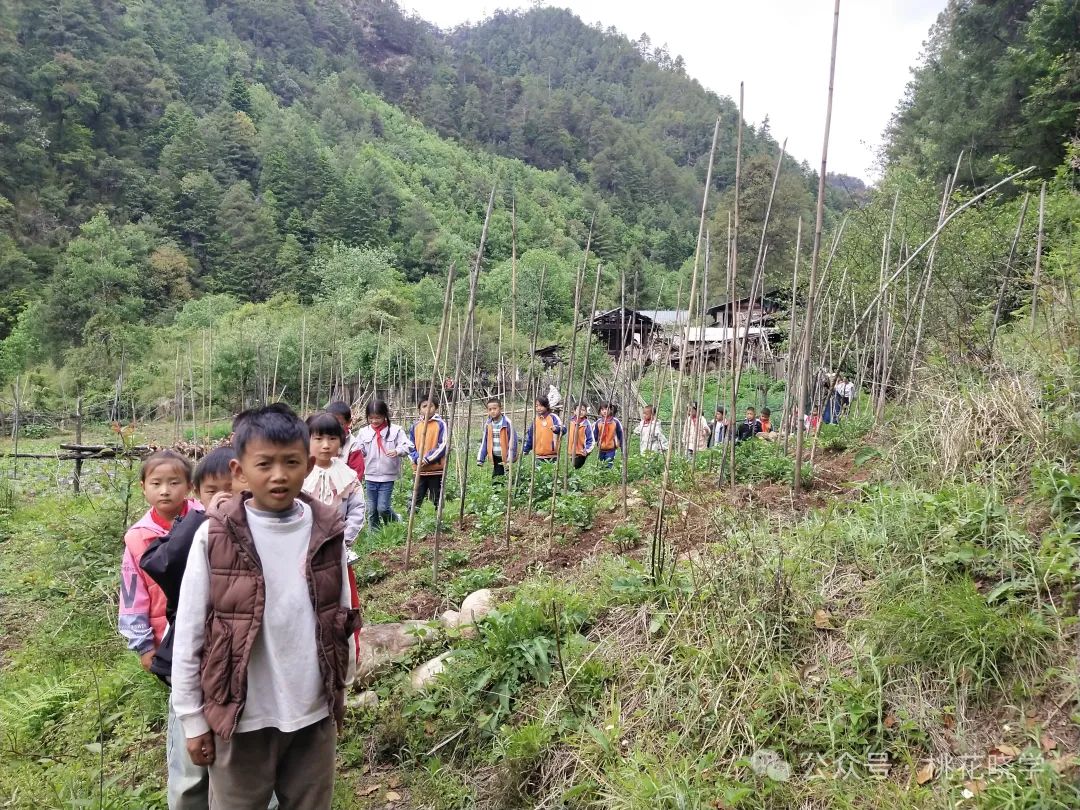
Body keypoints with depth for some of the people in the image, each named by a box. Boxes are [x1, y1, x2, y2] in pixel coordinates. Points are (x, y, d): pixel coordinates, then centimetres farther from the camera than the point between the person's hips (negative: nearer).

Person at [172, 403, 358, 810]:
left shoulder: (327, 533, -5)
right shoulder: (214, 536, -12)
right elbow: (188, 633, -6)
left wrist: (340, 694, 11)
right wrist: (192, 718, -2)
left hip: (313, 714, 2)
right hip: (241, 717, -2)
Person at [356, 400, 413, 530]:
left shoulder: (395, 430, -6)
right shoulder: (363, 432, 4)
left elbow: (407, 446, -12)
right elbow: (358, 451, 9)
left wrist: (397, 451, -32)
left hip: (388, 476, -3)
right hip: (370, 476, 4)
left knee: (383, 508, -7)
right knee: (372, 509, 10)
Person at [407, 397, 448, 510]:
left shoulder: (440, 424, -5)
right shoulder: (415, 425, 7)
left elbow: (443, 446, -9)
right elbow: (411, 446, 9)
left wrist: (427, 459, -16)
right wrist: (417, 459, -9)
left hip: (436, 469, -3)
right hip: (419, 470, 3)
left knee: (437, 500, 7)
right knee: (416, 499, 4)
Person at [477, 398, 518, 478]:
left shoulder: (507, 423, -13)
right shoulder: (488, 423, 1)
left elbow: (512, 441, -12)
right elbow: (484, 441, 8)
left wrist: (510, 459, -16)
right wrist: (480, 459, 4)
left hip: (505, 457, -4)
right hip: (495, 457, 4)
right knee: (495, 477, 6)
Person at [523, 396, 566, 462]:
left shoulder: (553, 417, -6)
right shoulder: (535, 419, 7)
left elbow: (563, 429, -19)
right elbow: (529, 436, 15)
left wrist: (557, 428, -40)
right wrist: (525, 449, 18)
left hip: (552, 454, -4)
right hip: (538, 455, 4)